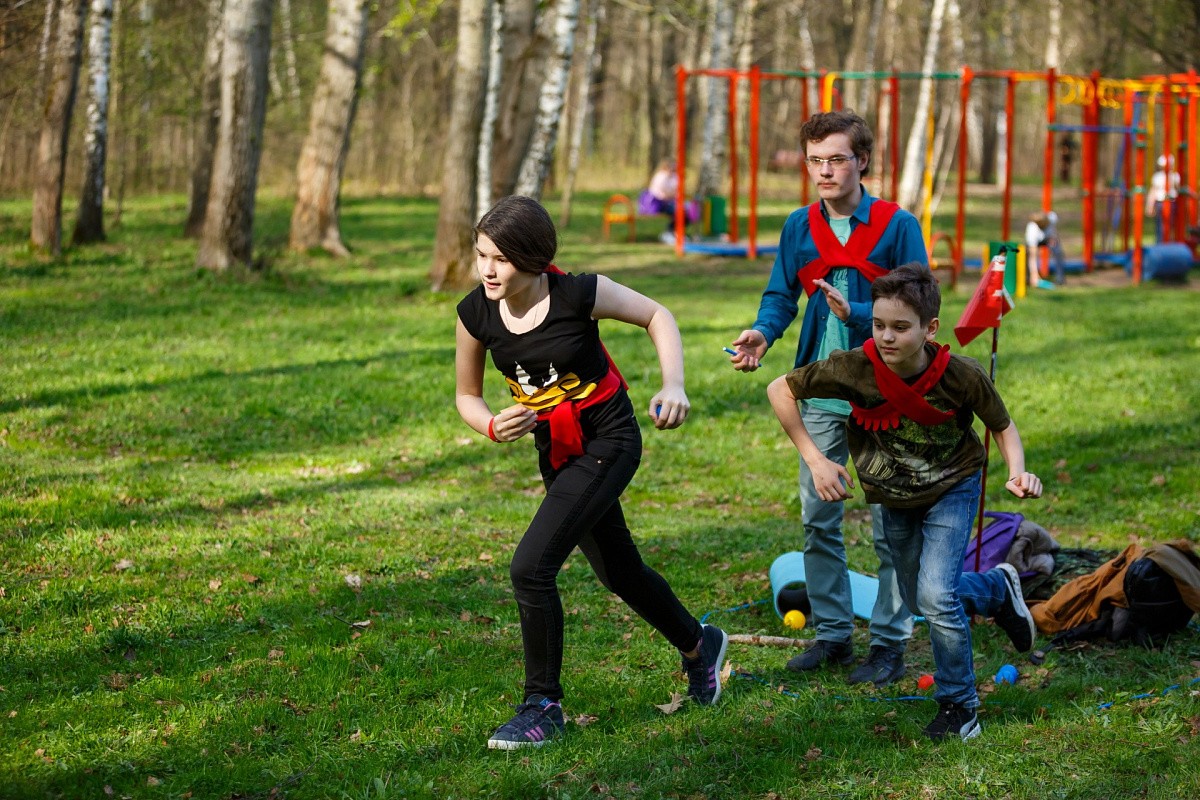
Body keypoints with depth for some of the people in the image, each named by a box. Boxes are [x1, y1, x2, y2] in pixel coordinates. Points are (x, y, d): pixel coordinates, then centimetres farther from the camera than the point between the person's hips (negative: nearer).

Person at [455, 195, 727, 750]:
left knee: (530, 567, -19)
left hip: (608, 440, -6)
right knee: (618, 571, 22)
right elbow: (466, 395, 4)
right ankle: (698, 646, 50)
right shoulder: (475, 315, -12)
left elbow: (656, 316, -6)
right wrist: (493, 427, -18)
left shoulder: (579, 295, -23)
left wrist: (673, 386, -19)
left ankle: (543, 706, -2)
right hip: (554, 450, 6)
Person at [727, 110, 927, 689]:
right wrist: (762, 333, -12)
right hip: (820, 395, 4)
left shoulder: (897, 226, -6)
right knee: (818, 520, 9)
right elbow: (781, 295, 9)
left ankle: (889, 641, 9)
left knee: (890, 525, 0)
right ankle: (833, 633, 20)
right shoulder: (799, 227, 7)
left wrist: (856, 314, -25)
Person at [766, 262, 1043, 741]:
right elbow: (780, 390, -17)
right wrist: (815, 460, -21)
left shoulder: (961, 376, -30)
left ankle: (959, 707, -1)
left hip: (952, 489, -3)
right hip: (894, 498, 3)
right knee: (920, 603, 17)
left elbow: (1002, 426, -11)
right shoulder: (855, 368, -30)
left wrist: (1018, 472, -30)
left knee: (937, 597, -19)